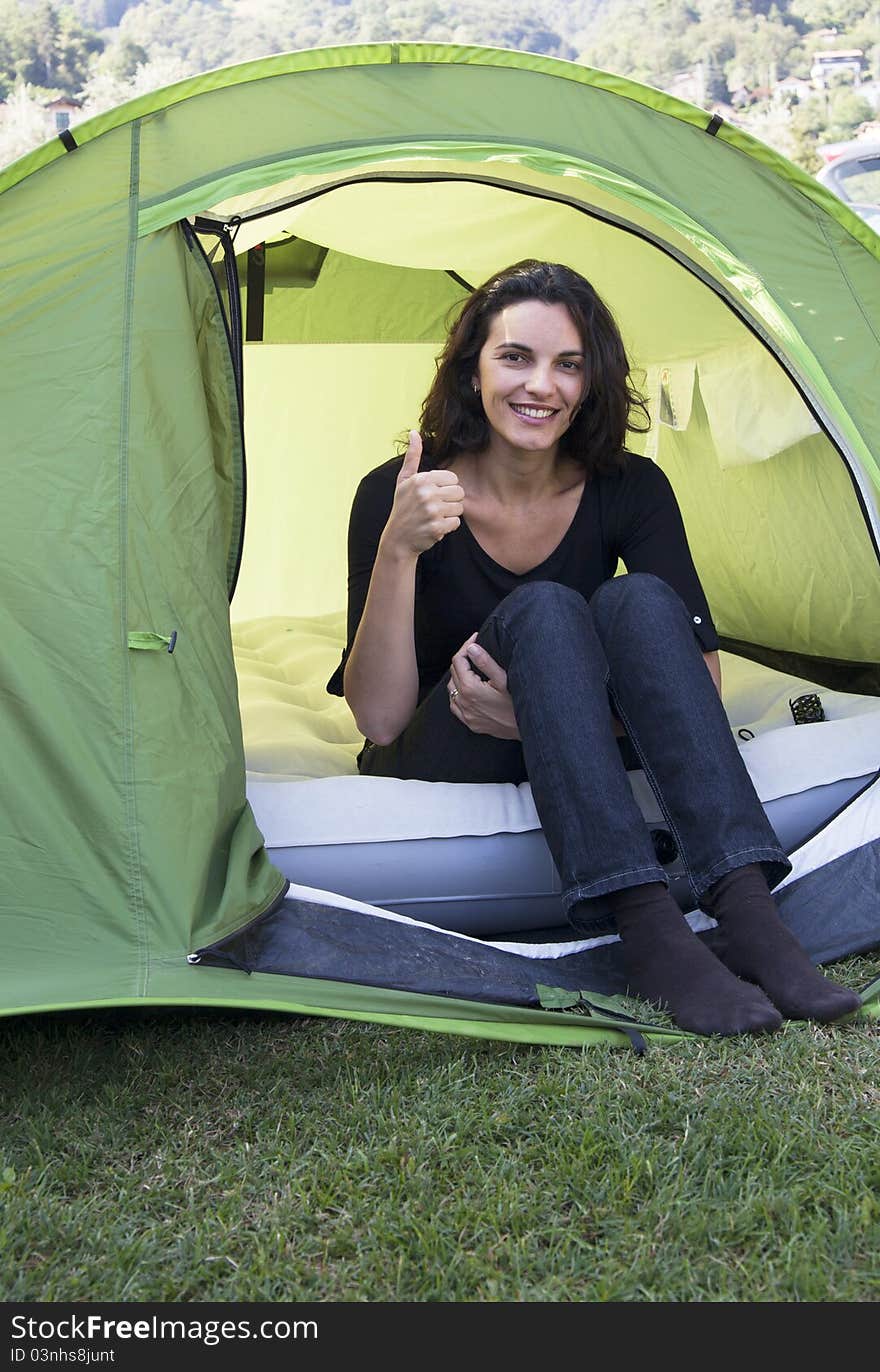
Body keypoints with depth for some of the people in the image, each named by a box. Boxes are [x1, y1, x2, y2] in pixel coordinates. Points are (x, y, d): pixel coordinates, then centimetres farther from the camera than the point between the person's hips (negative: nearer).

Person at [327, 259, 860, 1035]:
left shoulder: (631, 489, -9)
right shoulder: (395, 493, -16)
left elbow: (699, 682, -15)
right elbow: (378, 719, -23)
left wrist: (542, 715, -29)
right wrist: (397, 549, -36)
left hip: (572, 759, 3)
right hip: (437, 771, -3)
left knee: (640, 601, -27)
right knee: (542, 612, -32)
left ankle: (750, 917, -38)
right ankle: (648, 932, -43)